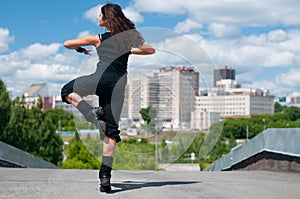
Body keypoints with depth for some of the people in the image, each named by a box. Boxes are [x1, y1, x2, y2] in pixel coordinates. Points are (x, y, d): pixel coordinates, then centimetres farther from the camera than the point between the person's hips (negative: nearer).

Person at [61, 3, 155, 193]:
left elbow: (67, 44, 16)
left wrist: (81, 50, 36)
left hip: (101, 77, -3)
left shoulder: (99, 39, 11)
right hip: (119, 83, 3)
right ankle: (105, 175, -6)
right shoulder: (129, 37, 17)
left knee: (68, 91, 22)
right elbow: (150, 50, 26)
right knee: (111, 131, 3)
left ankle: (93, 113, -3)